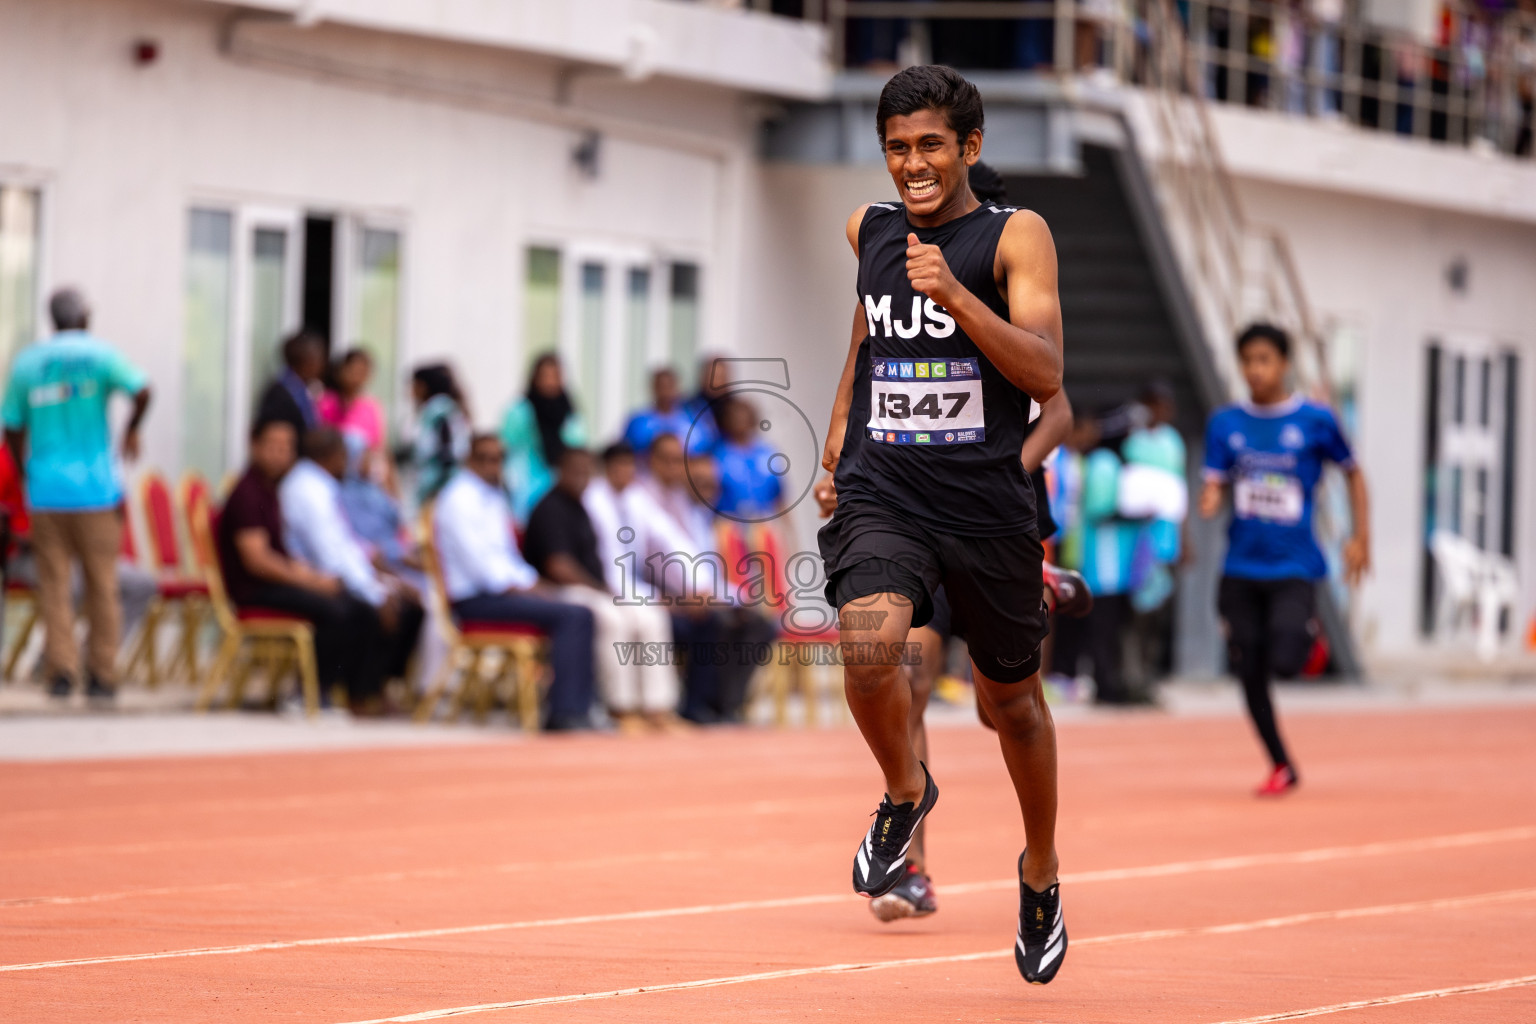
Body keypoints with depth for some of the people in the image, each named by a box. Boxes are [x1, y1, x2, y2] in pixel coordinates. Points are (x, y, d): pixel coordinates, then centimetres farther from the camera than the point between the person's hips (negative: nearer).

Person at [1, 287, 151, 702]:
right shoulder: (98, 354, -2)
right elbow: (141, 390, -17)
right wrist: (132, 430, 2)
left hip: (45, 492, 2)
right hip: (94, 488, -2)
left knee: (55, 585, 4)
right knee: (102, 586, 6)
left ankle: (60, 670, -6)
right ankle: (101, 675, 8)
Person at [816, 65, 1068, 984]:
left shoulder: (1015, 236, -7)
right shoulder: (871, 228, 7)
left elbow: (1047, 374, -19)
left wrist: (956, 296, -29)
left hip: (987, 504, -2)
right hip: (882, 496, 2)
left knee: (1012, 700, 14)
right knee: (868, 644, -28)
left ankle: (1042, 871, 40)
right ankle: (906, 792, 3)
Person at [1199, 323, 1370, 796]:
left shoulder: (1315, 420, -2)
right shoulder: (1225, 423, 5)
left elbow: (1352, 472, 9)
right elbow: (1215, 485, 3)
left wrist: (1361, 538, 5)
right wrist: (1210, 501, -21)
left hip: (1294, 566, -3)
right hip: (1241, 567, 3)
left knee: (1283, 662, -22)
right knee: (1249, 674, 5)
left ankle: (1306, 634, 13)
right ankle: (1282, 766, 20)